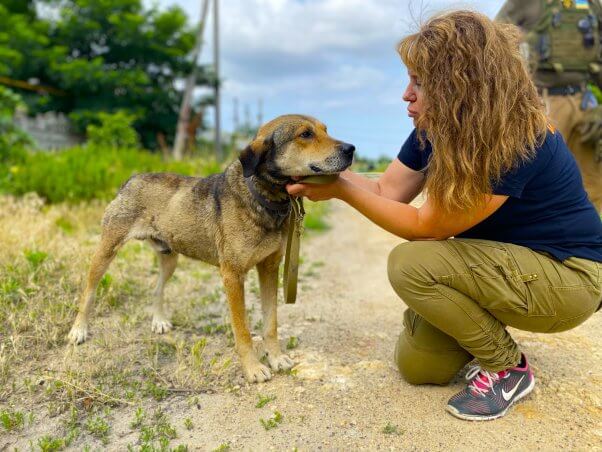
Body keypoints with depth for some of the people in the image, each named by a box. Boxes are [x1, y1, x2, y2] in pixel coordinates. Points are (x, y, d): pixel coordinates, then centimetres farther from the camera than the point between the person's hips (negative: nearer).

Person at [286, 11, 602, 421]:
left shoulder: (518, 143, -30)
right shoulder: (438, 130, -5)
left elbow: (424, 227, -26)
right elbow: (386, 191, -3)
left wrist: (340, 189, -24)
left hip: (569, 276, -7)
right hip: (506, 260, 8)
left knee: (411, 264, -28)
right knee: (417, 364, 1)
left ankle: (508, 370, -8)